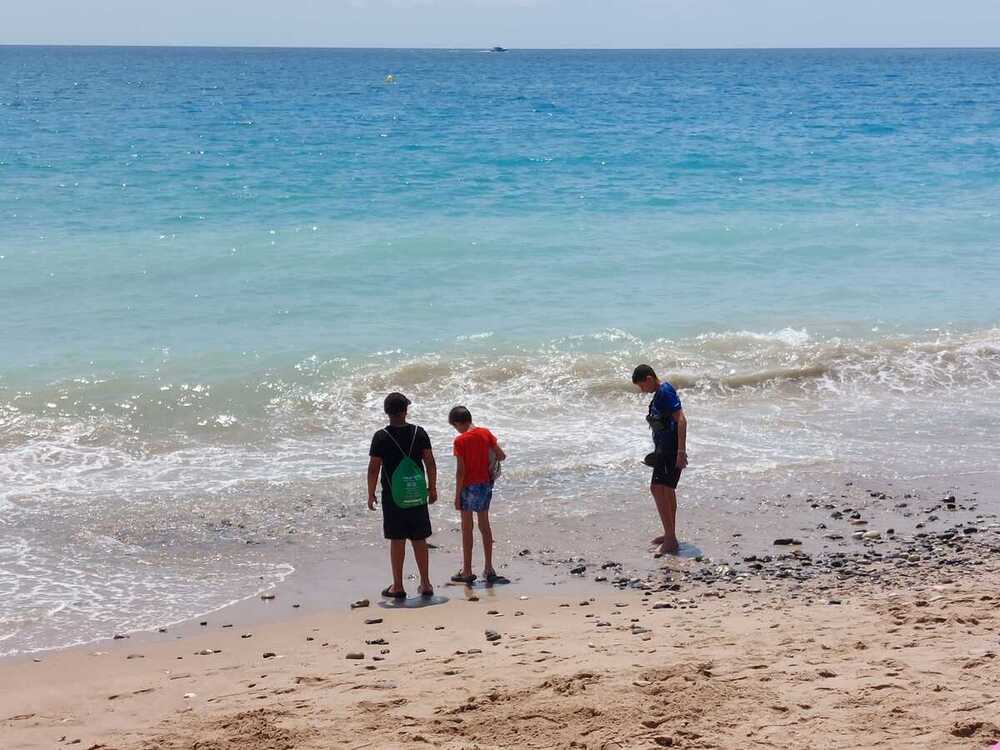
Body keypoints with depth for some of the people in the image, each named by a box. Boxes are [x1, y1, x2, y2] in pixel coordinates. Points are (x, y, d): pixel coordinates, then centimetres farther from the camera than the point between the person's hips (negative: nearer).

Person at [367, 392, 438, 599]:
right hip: (417, 495, 3)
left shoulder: (381, 437, -9)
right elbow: (430, 463, 2)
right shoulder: (419, 433, -2)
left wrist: (371, 494, 2)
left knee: (397, 540, 4)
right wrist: (432, 488, 13)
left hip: (393, 496, -2)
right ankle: (425, 584, 15)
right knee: (419, 540, 11)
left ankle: (397, 586, 7)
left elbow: (374, 468, -8)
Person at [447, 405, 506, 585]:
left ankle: (467, 572, 8)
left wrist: (457, 496, -10)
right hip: (486, 484, 5)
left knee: (467, 528, 4)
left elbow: (460, 471, -16)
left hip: (469, 486, -5)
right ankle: (488, 569, 18)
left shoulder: (460, 441, -15)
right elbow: (502, 456, 1)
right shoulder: (485, 433, 0)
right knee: (484, 525, 15)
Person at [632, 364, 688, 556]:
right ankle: (670, 536, 34)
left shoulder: (666, 392, -16)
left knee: (658, 488, -16)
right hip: (665, 449, 11)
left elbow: (681, 420, -23)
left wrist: (681, 452, -27)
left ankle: (671, 541, -19)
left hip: (671, 449, -11)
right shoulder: (659, 393, 15)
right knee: (667, 490, 20)